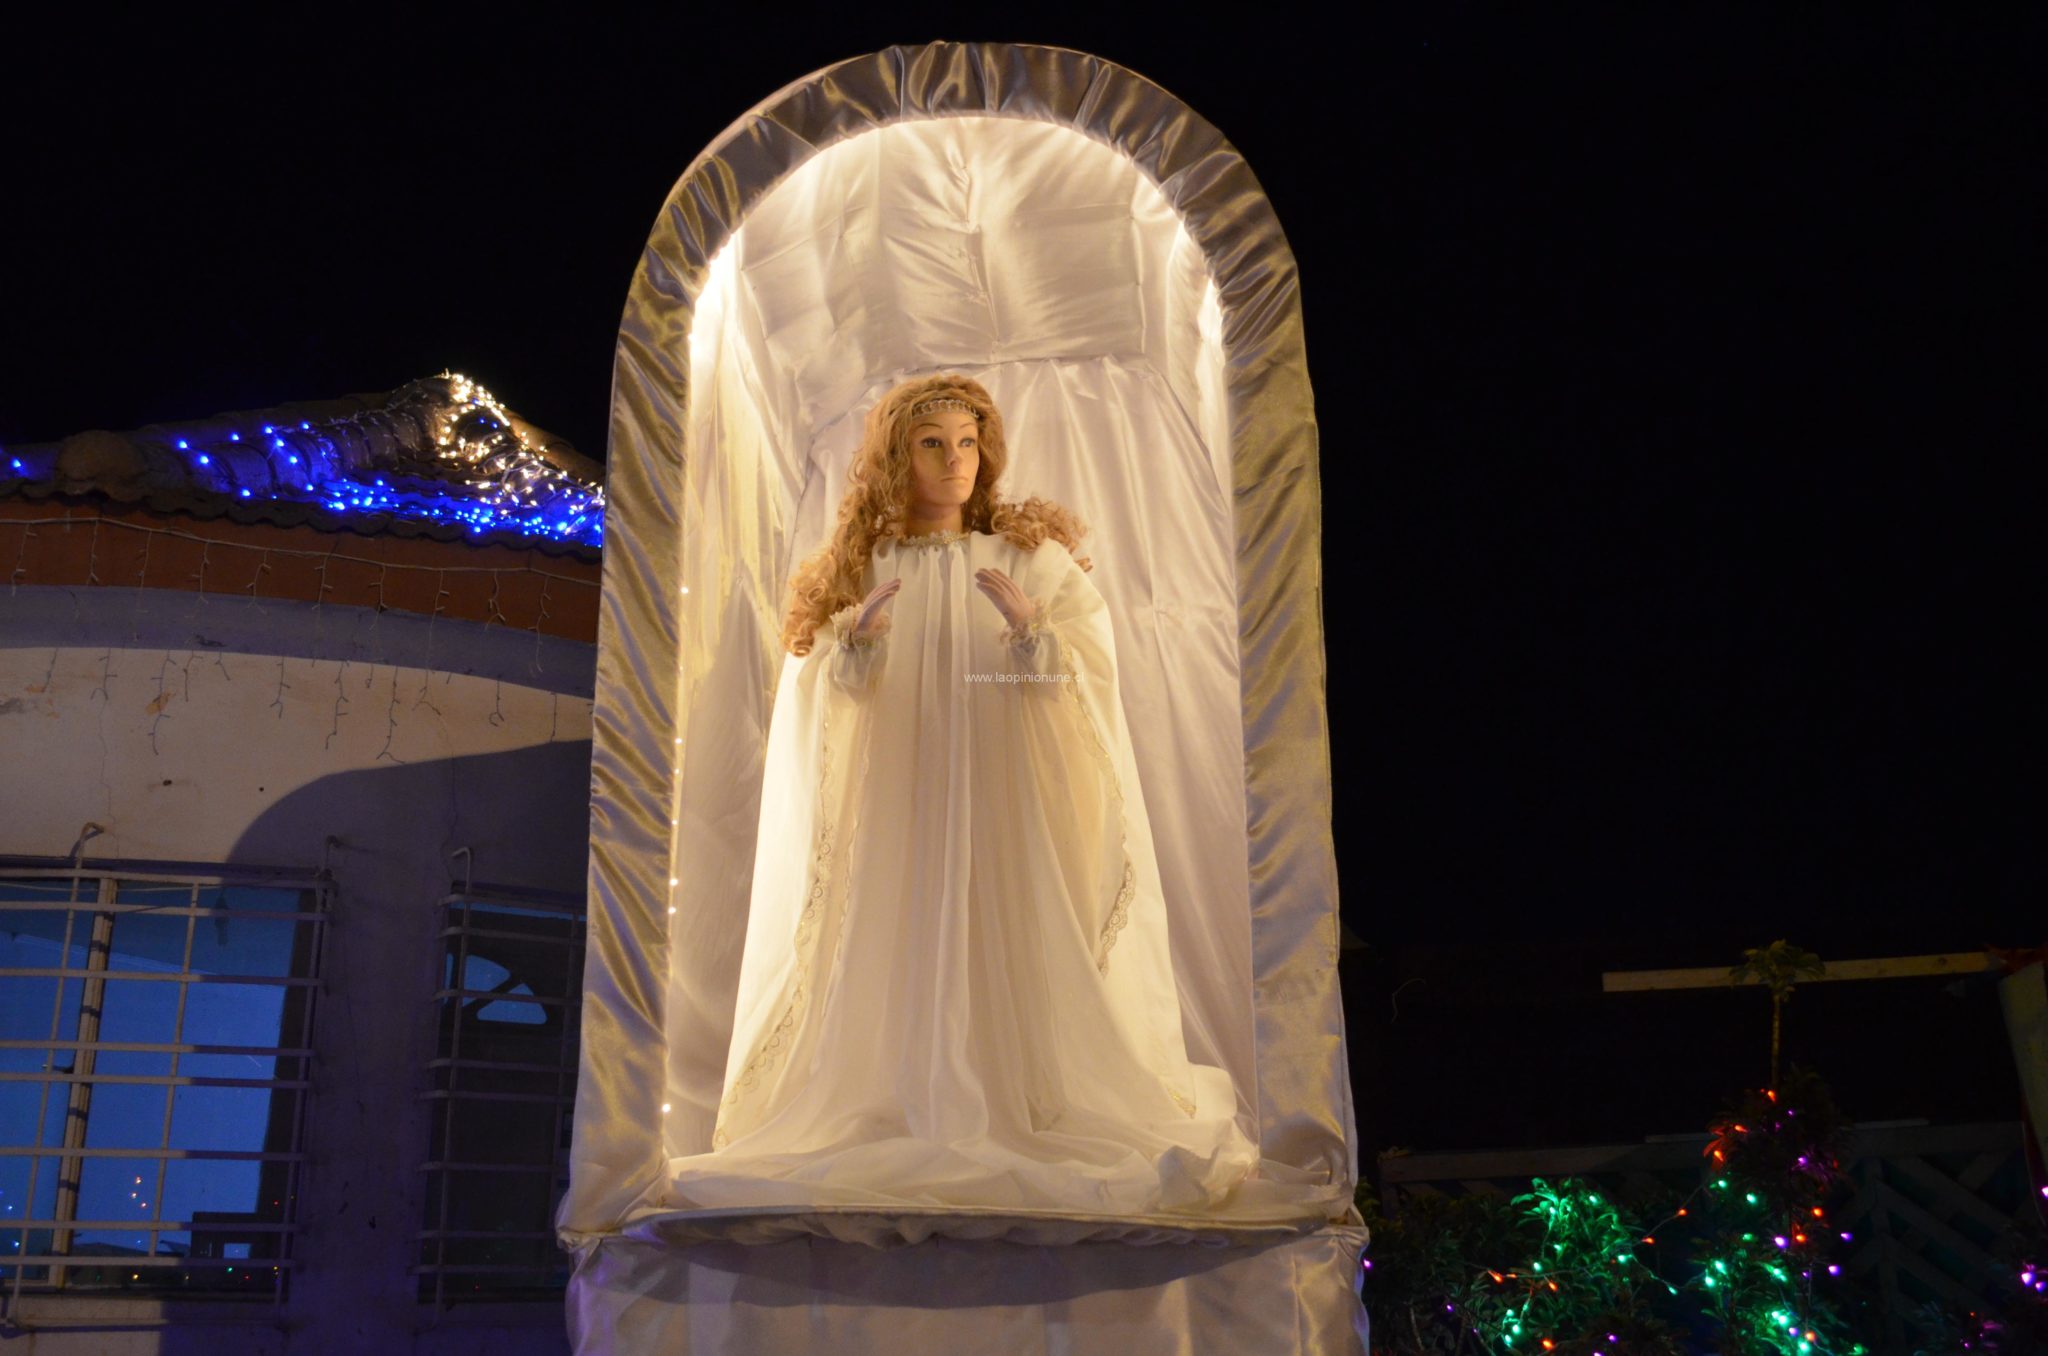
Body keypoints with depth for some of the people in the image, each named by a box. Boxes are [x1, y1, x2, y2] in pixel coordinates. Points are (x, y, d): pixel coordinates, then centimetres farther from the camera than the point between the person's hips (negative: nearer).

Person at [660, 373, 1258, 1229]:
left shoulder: (1030, 558, 8)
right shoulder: (858, 569, 9)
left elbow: (1092, 676, -2)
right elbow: (814, 697, 1)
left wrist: (1032, 628, -21)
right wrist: (859, 638, -18)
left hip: (1007, 807, 0)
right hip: (895, 811, 1)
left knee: (1019, 958, -7)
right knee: (902, 961, -6)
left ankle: (1028, 1118, 3)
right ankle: (907, 1133, 2)